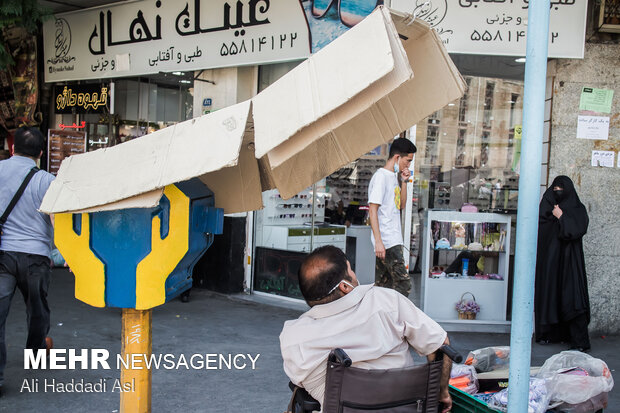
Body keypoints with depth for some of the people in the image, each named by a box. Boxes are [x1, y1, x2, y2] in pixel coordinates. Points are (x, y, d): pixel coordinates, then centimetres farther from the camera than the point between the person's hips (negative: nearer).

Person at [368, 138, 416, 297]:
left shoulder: (394, 176, 17)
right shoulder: (381, 176, -11)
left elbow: (401, 205, 24)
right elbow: (372, 210, -17)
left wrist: (403, 182, 10)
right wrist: (378, 241, -22)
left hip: (394, 240, 9)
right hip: (386, 242, -9)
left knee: (383, 284, 11)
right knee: (404, 283, -12)